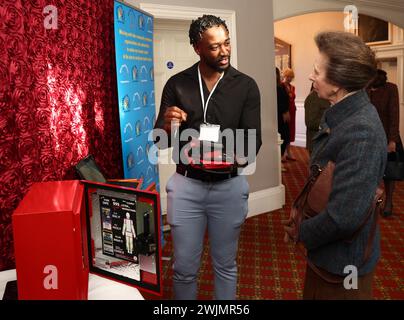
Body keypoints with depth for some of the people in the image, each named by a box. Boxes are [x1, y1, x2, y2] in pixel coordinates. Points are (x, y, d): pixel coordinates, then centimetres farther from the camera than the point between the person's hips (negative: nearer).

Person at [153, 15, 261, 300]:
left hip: (229, 187, 0)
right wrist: (168, 126, -25)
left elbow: (253, 140, -7)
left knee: (226, 265, 17)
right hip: (186, 185, 1)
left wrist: (242, 155, -30)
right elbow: (159, 142, -2)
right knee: (185, 267, 13)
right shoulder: (176, 84, -2)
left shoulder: (246, 86, -4)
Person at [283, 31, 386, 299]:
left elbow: (345, 217, -32)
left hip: (343, 261, -8)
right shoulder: (341, 114, -1)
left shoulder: (361, 132, -29)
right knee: (313, 293, 25)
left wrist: (302, 232, -16)